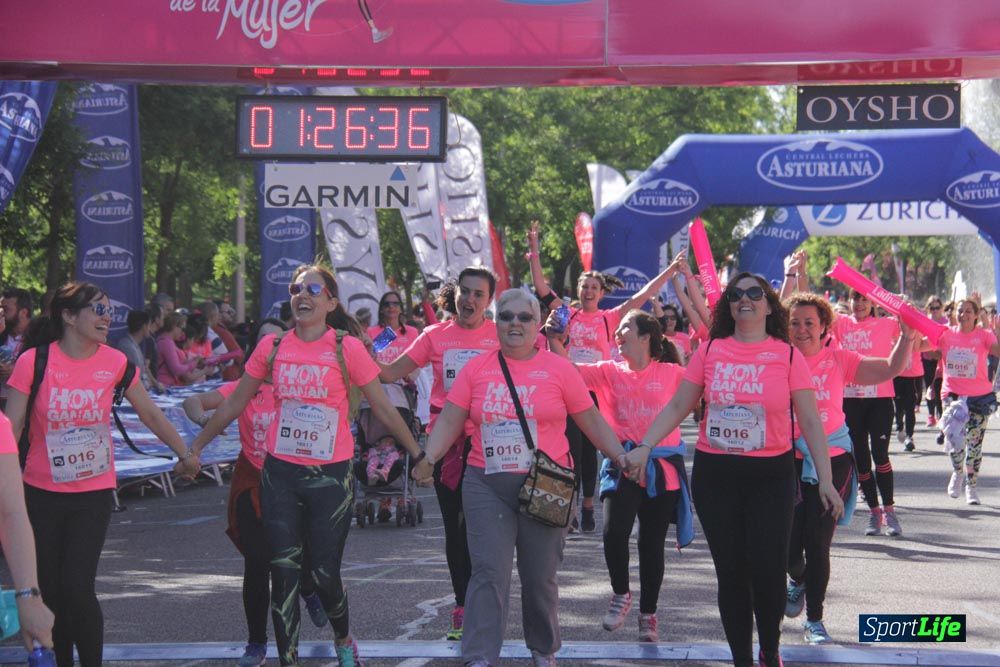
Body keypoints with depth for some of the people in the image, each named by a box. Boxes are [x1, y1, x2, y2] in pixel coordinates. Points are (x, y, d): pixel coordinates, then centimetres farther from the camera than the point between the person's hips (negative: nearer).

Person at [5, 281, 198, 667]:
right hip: (42, 494, 0)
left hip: (93, 493, 0)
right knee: (50, 589, 6)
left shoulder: (114, 363, -3)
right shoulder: (34, 361, -10)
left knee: (77, 588, -11)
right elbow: (12, 426, -10)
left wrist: (184, 453, 10)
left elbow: (150, 414, 10)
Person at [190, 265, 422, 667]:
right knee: (284, 574, 2)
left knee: (325, 574, 2)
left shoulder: (347, 349, -7)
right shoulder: (273, 347, 1)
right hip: (280, 474, 2)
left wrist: (418, 454, 0)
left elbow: (383, 409, -1)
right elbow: (235, 403, 11)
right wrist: (194, 446, 15)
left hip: (331, 477, -2)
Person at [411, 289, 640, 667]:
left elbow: (591, 421, 5)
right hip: (487, 485, 1)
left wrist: (620, 456, -3)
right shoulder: (476, 369, 5)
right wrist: (429, 458, -12)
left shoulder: (558, 369, 1)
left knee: (539, 577, 9)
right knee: (489, 573, -8)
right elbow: (450, 420, 3)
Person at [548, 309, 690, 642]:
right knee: (615, 532, -20)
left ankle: (648, 615, 25)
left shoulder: (671, 373, 1)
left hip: (662, 467, -1)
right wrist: (554, 339, -15)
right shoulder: (609, 372, 7)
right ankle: (621, 594, 7)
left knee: (652, 543, 8)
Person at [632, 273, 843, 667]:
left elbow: (809, 421, -2)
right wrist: (643, 447, -4)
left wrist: (825, 479, -7)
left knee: (768, 569, -6)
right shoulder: (710, 351, 3)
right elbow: (677, 407, 6)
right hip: (714, 473, 2)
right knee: (731, 571, 6)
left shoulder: (787, 356, -1)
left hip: (770, 474, -2)